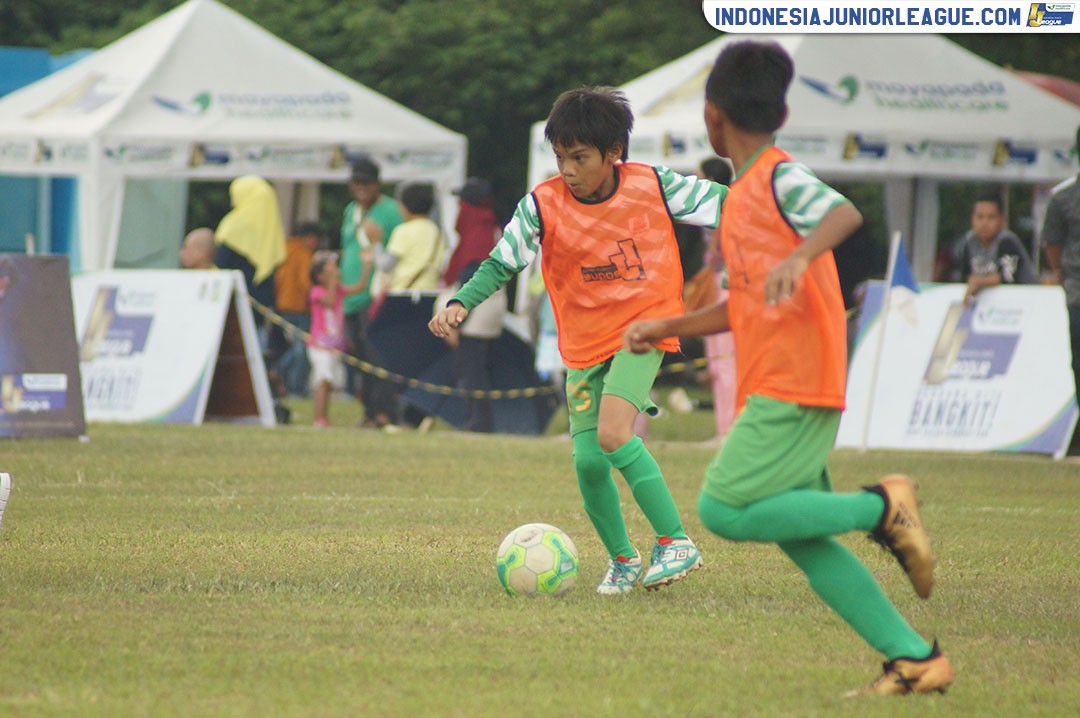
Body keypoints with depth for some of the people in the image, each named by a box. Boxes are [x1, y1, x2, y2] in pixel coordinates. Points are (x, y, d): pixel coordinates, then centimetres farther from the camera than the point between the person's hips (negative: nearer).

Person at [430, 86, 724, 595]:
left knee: (612, 432, -25)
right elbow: (501, 262, -12)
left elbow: (721, 202, 1)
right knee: (588, 461, -2)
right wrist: (460, 304, -28)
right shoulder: (543, 204, -10)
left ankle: (676, 542, -16)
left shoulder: (652, 185, -10)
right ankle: (622, 559, 22)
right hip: (585, 343, 3)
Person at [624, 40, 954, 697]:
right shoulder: (744, 194, 21)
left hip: (791, 388, -9)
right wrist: (668, 327, 30)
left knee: (724, 512, -15)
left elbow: (844, 212, -28)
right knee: (798, 536, 4)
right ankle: (916, 659, 3)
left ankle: (880, 506, -10)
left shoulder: (780, 178, -8)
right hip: (780, 389, 9)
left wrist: (800, 256, -45)